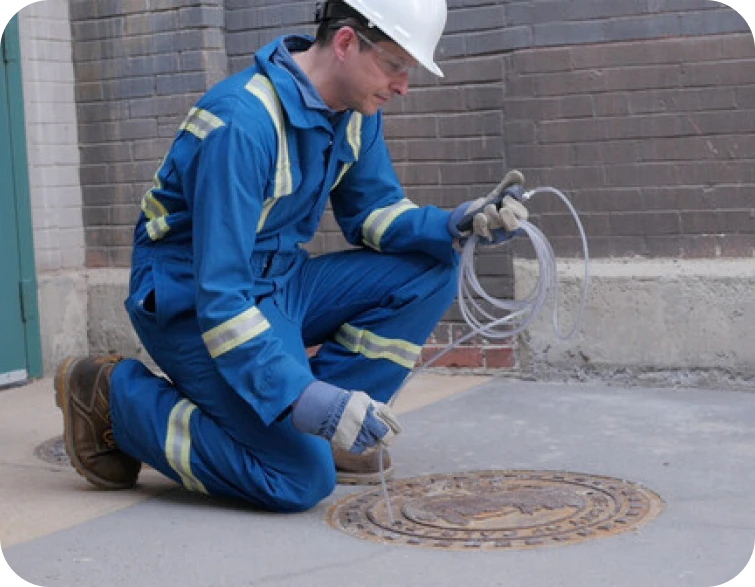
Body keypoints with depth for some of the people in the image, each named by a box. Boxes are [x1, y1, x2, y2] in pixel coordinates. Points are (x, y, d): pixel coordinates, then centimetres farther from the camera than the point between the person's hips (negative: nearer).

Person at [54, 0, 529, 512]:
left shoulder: (357, 112, -1)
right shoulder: (242, 122, -28)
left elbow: (374, 213, 11)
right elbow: (220, 296, -31)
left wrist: (456, 225, -9)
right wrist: (300, 397, -37)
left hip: (279, 284, 9)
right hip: (192, 302, -8)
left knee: (431, 270, -5)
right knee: (303, 478, -21)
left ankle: (326, 422, -1)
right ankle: (116, 395, -4)